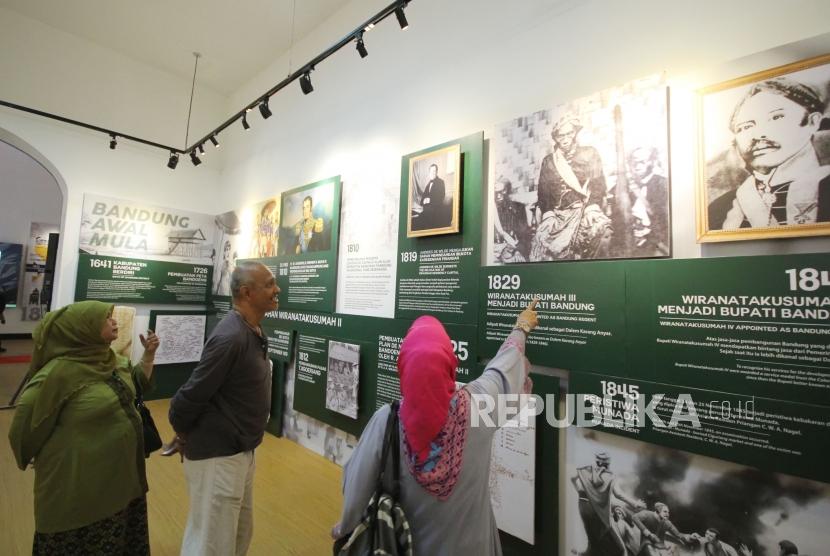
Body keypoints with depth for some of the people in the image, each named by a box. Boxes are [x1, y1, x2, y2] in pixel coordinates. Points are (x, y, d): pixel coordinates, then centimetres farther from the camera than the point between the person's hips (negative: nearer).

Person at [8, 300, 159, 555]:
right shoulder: (60, 372, -24)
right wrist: (41, 458, -1)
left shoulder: (111, 359, -1)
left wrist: (149, 353, 0)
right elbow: (26, 420, -14)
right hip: (80, 480, -7)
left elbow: (138, 381, 16)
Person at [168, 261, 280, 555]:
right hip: (217, 455, -9)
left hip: (240, 451, 9)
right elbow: (190, 396, -22)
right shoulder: (230, 337, -27)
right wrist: (184, 434, -3)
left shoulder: (252, 330, 4)